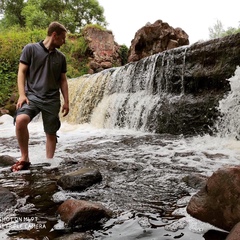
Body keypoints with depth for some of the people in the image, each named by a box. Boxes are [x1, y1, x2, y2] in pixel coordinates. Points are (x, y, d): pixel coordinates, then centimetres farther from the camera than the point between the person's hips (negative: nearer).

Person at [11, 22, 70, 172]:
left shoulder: (61, 57, 12)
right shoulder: (31, 49, 1)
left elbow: (63, 80, 14)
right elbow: (21, 72, -1)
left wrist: (66, 101, 8)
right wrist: (22, 94, -12)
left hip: (52, 100, 4)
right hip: (32, 96, -3)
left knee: (51, 133, 3)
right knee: (20, 120, -29)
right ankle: (24, 158, -14)